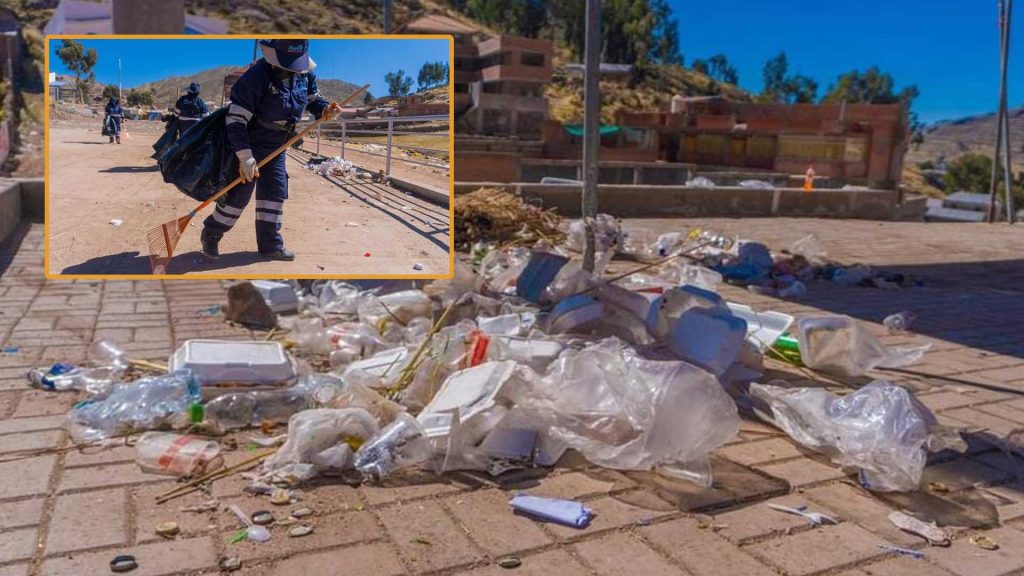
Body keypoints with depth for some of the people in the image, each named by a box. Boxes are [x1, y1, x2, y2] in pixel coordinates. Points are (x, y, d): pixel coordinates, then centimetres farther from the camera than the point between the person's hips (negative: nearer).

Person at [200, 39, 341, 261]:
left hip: (277, 148, 6)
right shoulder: (256, 77, -27)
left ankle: (270, 245, 20)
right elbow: (235, 120, -26)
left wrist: (325, 109, -12)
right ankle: (210, 236, 19)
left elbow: (313, 99, 13)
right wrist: (245, 156, -31)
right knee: (238, 195, -2)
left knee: (276, 192, 8)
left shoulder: (304, 74, -7)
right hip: (249, 146, -6)